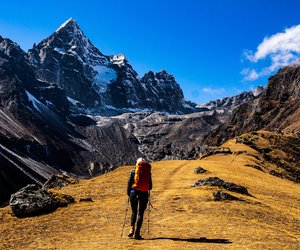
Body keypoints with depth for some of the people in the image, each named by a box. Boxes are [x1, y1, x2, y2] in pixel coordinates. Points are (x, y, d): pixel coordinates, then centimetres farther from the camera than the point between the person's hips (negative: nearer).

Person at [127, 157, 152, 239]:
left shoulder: (133, 171, 5)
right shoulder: (148, 172, 8)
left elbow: (129, 183, 0)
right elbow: (150, 186, 8)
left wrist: (128, 193, 9)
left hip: (134, 192, 0)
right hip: (144, 194, 0)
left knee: (134, 212, 14)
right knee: (140, 213, 6)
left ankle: (132, 228, -5)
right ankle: (137, 233, 0)